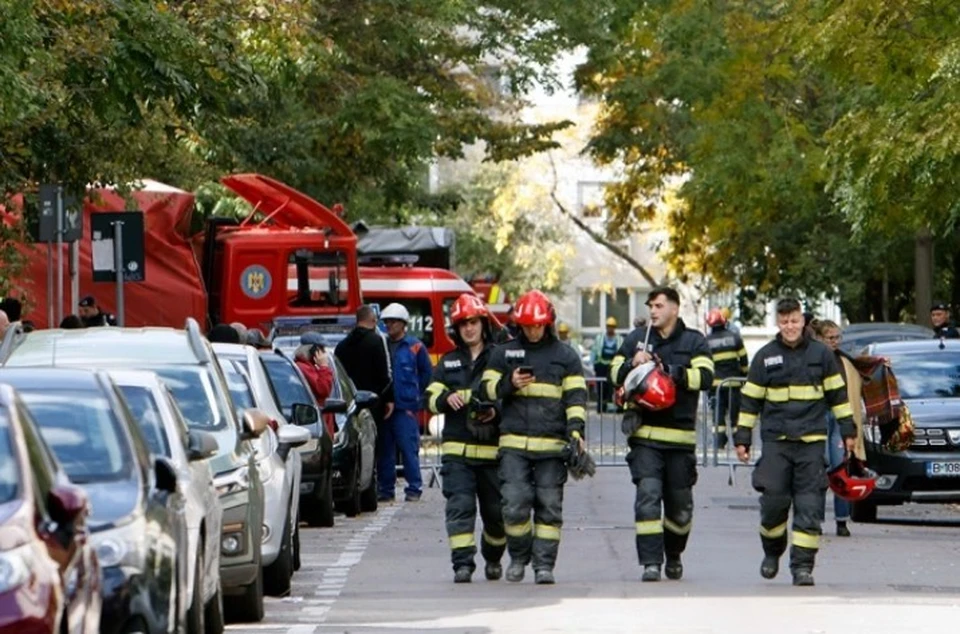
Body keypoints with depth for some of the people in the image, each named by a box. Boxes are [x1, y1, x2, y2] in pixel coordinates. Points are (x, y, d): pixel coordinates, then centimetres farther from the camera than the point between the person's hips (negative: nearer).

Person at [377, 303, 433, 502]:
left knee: (409, 449, -6)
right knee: (384, 450, 6)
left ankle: (414, 488, -2)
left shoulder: (415, 347, 1)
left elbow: (427, 373, 9)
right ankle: (385, 488, 12)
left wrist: (414, 393, 8)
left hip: (406, 407, -4)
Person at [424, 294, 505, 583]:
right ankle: (462, 563, -15)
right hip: (457, 450, 1)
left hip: (492, 448, -1)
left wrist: (498, 411, -15)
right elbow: (430, 398, 11)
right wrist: (446, 399, -11)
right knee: (460, 506, -11)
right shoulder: (448, 363, 15)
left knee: (495, 511, 6)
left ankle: (493, 558, 29)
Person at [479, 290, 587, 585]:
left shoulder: (565, 356, 10)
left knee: (549, 507, -1)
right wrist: (509, 383, -8)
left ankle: (544, 564, 3)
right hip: (514, 444, 0)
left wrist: (575, 428, -8)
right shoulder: (504, 353, 13)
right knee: (515, 505, -8)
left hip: (552, 444, 0)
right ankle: (518, 557, 13)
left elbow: (576, 395, 7)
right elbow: (486, 389, 12)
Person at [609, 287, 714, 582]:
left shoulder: (694, 342, 4)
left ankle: (674, 556, 33)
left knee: (680, 503, 10)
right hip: (645, 434, 0)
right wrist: (632, 364, -11)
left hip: (681, 435, 0)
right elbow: (615, 374, 10)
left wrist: (670, 371, -22)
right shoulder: (637, 339, 11)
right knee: (648, 495, -13)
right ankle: (650, 562, -14)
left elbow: (705, 377, -10)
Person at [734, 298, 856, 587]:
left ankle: (802, 565, -3)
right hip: (775, 441, 0)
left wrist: (847, 430, 9)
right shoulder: (765, 357, 6)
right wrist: (742, 438, 7)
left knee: (810, 505, -5)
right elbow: (750, 400, 10)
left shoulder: (821, 354, 7)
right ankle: (772, 552, 21)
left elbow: (837, 394, 13)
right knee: (773, 501, -3)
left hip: (812, 441, 0)